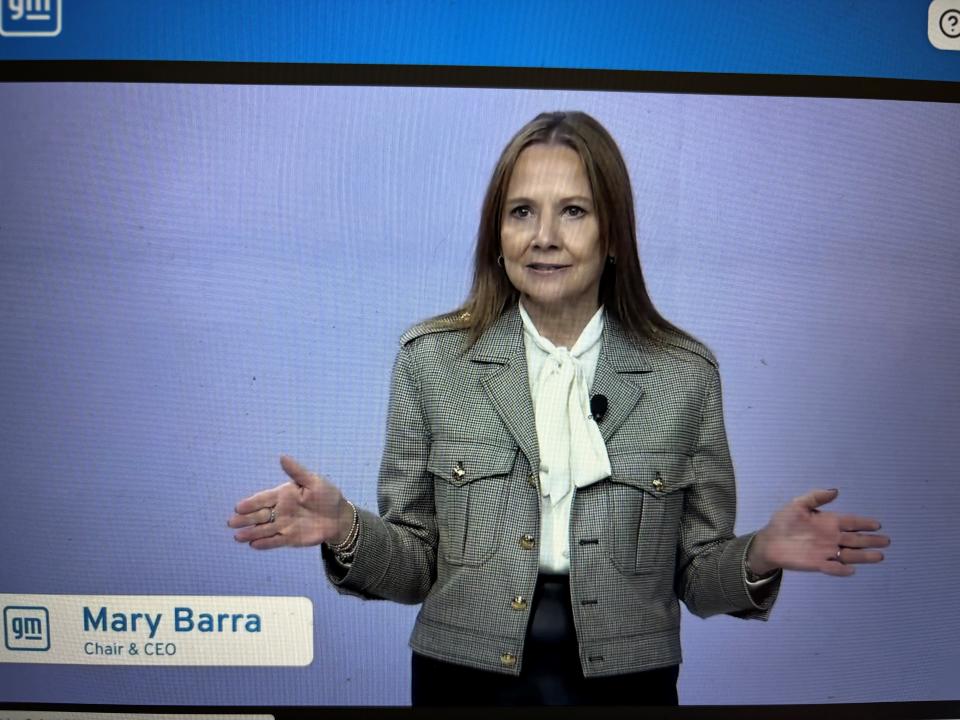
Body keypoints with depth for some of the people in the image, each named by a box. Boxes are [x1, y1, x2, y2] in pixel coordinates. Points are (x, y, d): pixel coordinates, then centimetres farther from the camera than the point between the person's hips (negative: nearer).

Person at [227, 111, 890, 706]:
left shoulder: (685, 375, -6)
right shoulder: (432, 359, -6)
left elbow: (696, 578, 0)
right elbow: (415, 566, -2)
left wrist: (758, 557, -19)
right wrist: (347, 532, -20)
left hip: (624, 684, 1)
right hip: (468, 682, 0)